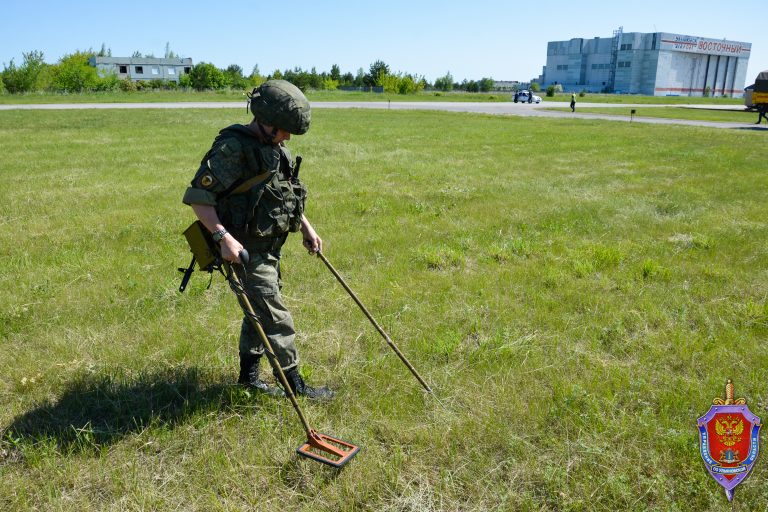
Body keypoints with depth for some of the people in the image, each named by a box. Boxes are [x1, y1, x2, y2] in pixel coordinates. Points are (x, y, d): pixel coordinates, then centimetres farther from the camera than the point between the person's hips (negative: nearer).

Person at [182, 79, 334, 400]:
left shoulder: (277, 149, 9)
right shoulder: (232, 149, -18)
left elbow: (290, 194, 21)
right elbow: (197, 197, -21)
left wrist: (307, 229, 19)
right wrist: (223, 237, -31)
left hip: (269, 248, 9)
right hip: (245, 251, -9)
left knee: (260, 312, 17)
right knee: (276, 318, -4)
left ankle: (248, 375, 33)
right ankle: (295, 385, 9)